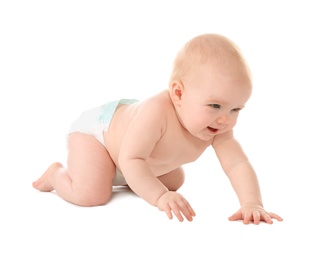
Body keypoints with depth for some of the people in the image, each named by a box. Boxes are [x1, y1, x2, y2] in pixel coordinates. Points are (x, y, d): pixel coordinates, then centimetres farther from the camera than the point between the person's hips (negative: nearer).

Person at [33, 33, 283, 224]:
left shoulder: (219, 128, -26)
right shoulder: (156, 112, -46)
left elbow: (238, 164, -28)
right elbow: (130, 159, -43)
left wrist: (252, 203, -43)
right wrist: (159, 197, -51)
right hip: (97, 127, -7)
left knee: (175, 181, 19)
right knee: (91, 195, -25)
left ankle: (116, 177, 32)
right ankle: (56, 173, 7)